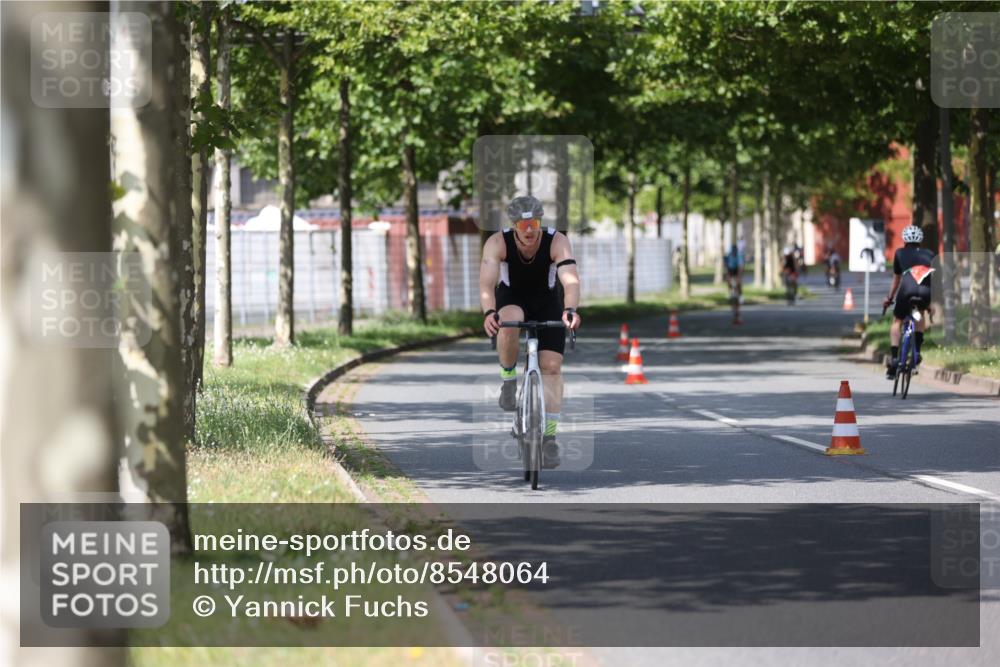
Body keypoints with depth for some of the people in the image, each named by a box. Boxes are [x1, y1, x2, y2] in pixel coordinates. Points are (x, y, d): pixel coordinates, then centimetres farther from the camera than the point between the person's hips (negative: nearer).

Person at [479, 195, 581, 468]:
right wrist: (488, 312, -57)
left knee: (551, 366, -12)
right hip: (511, 299, -1)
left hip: (547, 303, 1)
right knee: (508, 324, -37)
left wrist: (570, 310, -60)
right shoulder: (498, 243, -27)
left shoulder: (557, 242, -28)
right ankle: (508, 379, -12)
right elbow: (486, 283, -37)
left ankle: (549, 436, -7)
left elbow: (571, 280, -41)